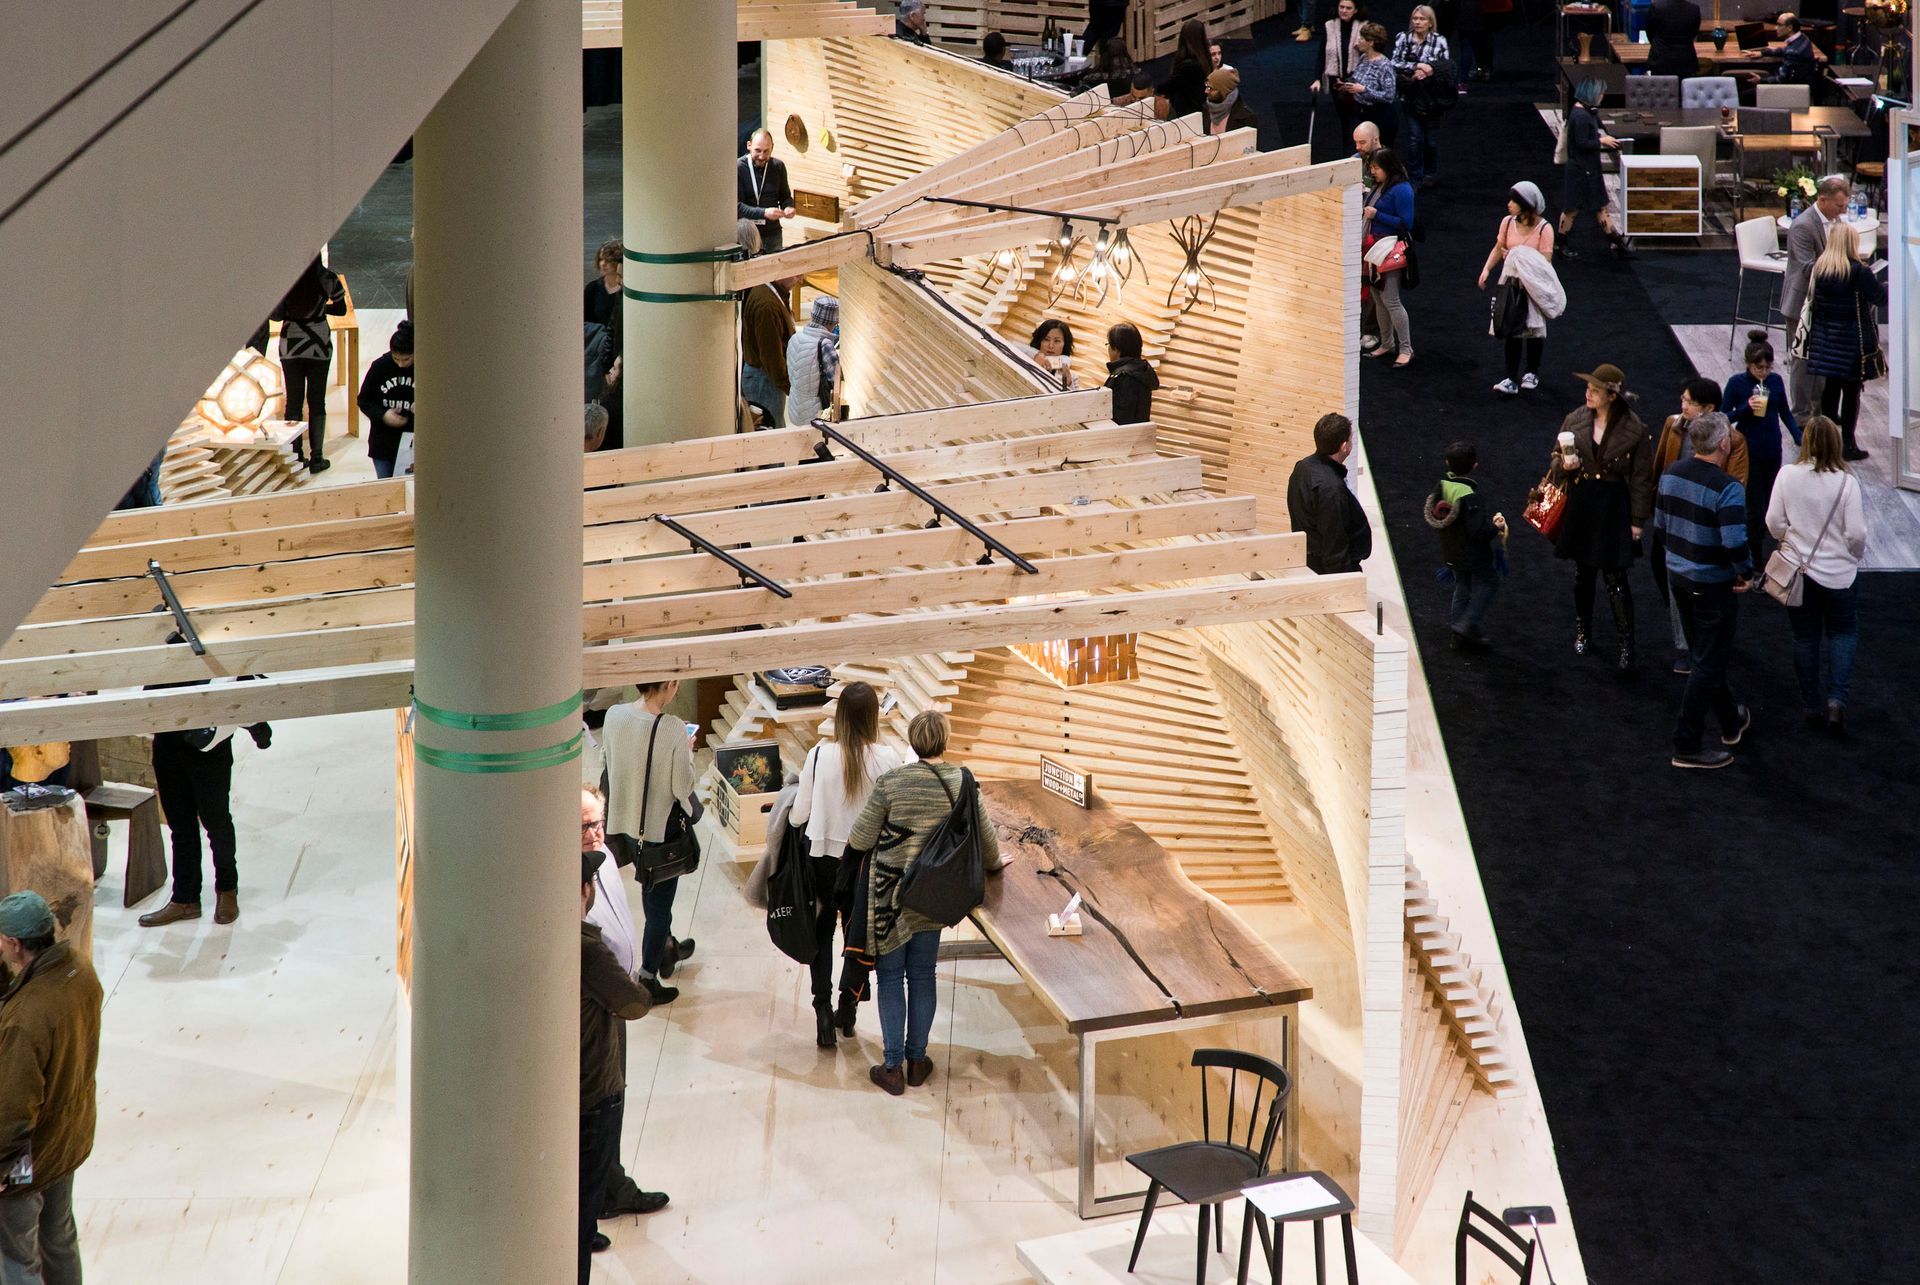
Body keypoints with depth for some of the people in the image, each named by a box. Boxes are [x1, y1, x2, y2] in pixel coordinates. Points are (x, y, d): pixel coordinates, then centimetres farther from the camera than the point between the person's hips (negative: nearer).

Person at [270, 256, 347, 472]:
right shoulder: (327, 279, -6)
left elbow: (274, 314, -9)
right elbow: (341, 309, 6)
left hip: (290, 347, 0)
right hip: (319, 346, 0)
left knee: (293, 401, 9)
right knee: (317, 402, 6)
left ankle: (295, 456, 8)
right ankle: (316, 458, 4)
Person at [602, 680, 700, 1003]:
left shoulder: (614, 716, -11)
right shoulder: (672, 729, -26)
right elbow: (682, 788, -20)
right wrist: (687, 753, -3)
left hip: (625, 822, 6)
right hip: (661, 829, -6)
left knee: (652, 892, 29)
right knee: (659, 905, 12)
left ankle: (666, 948, 50)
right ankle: (647, 981, 21)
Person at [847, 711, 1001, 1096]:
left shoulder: (891, 783, -15)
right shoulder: (964, 783, -6)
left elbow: (861, 839, -9)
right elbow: (986, 836, 5)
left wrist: (851, 839, 16)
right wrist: (994, 863, 27)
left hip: (890, 893, -3)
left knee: (890, 977, 6)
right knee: (922, 975, 16)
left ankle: (893, 1068, 8)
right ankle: (917, 1060, 23)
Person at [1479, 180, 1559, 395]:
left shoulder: (1544, 229, -16)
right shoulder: (1508, 223, -4)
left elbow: (1545, 263, -17)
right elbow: (1498, 248, 9)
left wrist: (1519, 260, -23)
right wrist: (1486, 269, -6)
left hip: (1534, 286, -3)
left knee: (1534, 329, 12)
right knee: (1512, 330, -3)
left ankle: (1532, 373, 32)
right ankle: (1512, 380, -4)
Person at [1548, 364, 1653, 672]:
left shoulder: (1634, 430, -12)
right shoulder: (1575, 421, -2)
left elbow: (1641, 478, -5)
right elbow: (1556, 459, 10)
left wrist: (1638, 520, -5)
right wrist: (1564, 465, -15)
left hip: (1614, 508, -4)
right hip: (1579, 504, 4)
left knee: (1615, 577, -4)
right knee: (1582, 572, 16)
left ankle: (1626, 644, 3)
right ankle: (1582, 632, 32)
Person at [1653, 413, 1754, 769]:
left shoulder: (1671, 474, -2)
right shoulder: (1727, 489, -24)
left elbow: (1660, 524, 7)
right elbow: (1734, 542, -28)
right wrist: (1745, 573, -11)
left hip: (1678, 575, 8)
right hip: (1713, 584, -8)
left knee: (1705, 655, 23)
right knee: (1708, 664, 3)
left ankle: (1731, 722, 42)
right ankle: (1687, 746, 5)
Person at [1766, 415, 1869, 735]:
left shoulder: (1788, 475, -13)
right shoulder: (1846, 482, -17)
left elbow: (1774, 522, -8)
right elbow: (1856, 533, -15)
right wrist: (1855, 556, 6)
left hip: (1797, 570, 1)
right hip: (1838, 573, -1)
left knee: (1805, 637, 15)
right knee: (1843, 632, 17)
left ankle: (1812, 706, 22)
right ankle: (1837, 698, 1)